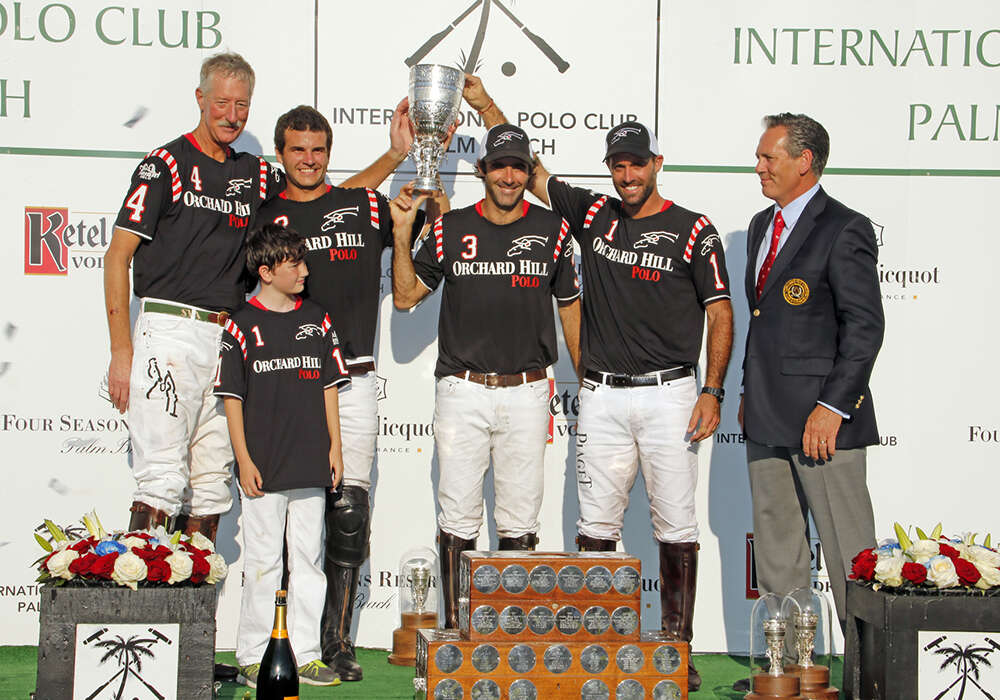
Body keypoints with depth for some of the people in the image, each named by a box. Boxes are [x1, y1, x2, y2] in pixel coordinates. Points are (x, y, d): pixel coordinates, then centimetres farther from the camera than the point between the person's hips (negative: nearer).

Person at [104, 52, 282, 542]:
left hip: (229, 336, 6)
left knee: (212, 486, 6)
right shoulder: (165, 165, 0)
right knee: (163, 479, -14)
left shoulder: (259, 176, 16)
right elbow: (118, 257, -3)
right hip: (169, 330, -6)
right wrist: (121, 350, -10)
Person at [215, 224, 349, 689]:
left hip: (311, 464, 4)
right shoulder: (243, 324, -3)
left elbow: (329, 387, 13)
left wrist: (335, 447, 8)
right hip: (263, 466, -4)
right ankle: (253, 658, 9)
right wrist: (244, 459, -7)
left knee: (309, 559, 7)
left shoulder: (316, 319, 10)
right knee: (263, 562, 0)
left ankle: (305, 654, 14)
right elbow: (232, 396, -2)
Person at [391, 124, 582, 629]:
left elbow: (570, 305, 13)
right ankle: (455, 628, 7)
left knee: (520, 521, 3)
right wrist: (402, 236, -6)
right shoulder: (450, 229, 5)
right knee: (458, 517, 0)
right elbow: (405, 296, 7)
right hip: (462, 392, 0)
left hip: (527, 393, 0)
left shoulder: (552, 231, 6)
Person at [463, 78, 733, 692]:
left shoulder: (693, 231, 1)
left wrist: (712, 392, -8)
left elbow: (720, 313, 1)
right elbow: (530, 171, 15)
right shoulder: (594, 214, 10)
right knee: (596, 524, 3)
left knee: (676, 524, -1)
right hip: (602, 395, 3)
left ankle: (678, 645, 4)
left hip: (669, 393, -3)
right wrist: (485, 105, 10)